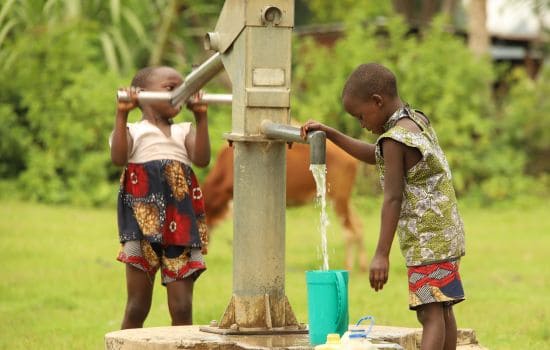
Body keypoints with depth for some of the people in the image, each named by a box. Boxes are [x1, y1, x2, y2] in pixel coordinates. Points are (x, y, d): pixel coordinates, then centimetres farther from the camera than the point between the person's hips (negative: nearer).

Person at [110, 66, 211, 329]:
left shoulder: (184, 132, 16)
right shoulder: (132, 131, 6)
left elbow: (202, 159, -3)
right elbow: (118, 157, -15)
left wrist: (201, 118, -9)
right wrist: (121, 114, -18)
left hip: (180, 225, 3)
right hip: (143, 224, -3)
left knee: (182, 307, -1)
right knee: (137, 307, 2)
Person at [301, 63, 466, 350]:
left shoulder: (395, 140, -15)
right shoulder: (418, 121, 13)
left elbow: (393, 199, -18)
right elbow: (375, 157, 27)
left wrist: (381, 254, -17)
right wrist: (329, 133, 24)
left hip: (427, 240, -9)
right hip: (445, 235, 9)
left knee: (430, 314, -15)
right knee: (442, 311, 11)